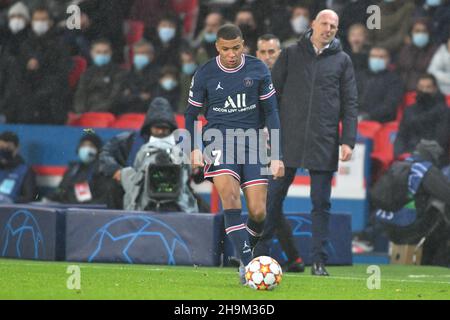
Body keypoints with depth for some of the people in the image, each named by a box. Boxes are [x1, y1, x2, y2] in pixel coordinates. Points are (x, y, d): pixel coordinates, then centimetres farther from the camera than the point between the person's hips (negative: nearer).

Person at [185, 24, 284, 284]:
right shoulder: (205, 74, 0)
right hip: (220, 137, -1)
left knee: (258, 212, -7)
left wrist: (277, 156, 1)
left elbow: (271, 112, 7)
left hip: (252, 140, 2)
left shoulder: (258, 70, 2)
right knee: (230, 198, -25)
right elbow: (191, 114, 11)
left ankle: (247, 258, 21)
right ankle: (248, 265, -29)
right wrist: (195, 148, -5)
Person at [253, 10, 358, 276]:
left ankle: (319, 260, 6)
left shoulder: (342, 61, 8)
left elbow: (350, 103, 6)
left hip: (324, 144, 0)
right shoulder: (291, 55, 8)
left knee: (321, 203, 2)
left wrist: (348, 141, -3)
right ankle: (260, 253, 11)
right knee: (274, 197, 3)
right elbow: (272, 92, 9)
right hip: (289, 140, 0)